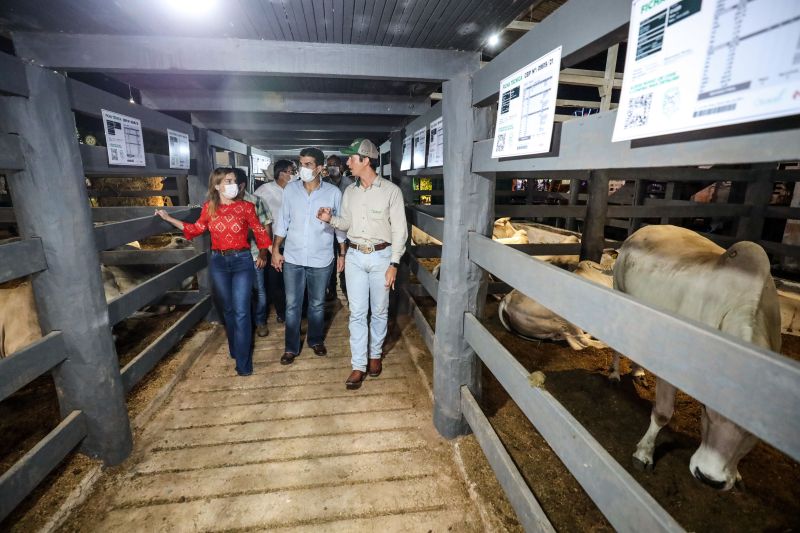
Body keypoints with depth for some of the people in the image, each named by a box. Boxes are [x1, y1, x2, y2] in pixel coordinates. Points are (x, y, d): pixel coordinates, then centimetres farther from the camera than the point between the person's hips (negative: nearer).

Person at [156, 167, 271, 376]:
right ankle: (235, 349, 33)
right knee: (228, 309, 14)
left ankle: (243, 362, 4)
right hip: (218, 262, 3)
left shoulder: (246, 207, -8)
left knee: (241, 312, -6)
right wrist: (170, 219, 13)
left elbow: (259, 231, 2)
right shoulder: (208, 208, 1)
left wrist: (262, 254, 4)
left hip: (242, 261, -3)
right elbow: (197, 228, 15)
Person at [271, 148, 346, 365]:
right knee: (292, 305, 9)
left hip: (321, 259, -1)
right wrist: (275, 250, 2)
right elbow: (282, 222, 5)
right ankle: (291, 347, 25)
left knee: (317, 304, 14)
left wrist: (342, 254, 1)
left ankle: (316, 340, 36)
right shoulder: (290, 189, -2)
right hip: (293, 258, 1)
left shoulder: (334, 193, -7)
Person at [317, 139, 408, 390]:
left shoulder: (391, 190, -8)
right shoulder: (350, 191, 7)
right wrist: (331, 219, -5)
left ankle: (375, 354, 32)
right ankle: (359, 365, 14)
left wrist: (394, 264, -12)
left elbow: (399, 230, -8)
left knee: (379, 311, 10)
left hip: (381, 256, -3)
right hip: (355, 256, 4)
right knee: (357, 313, 5)